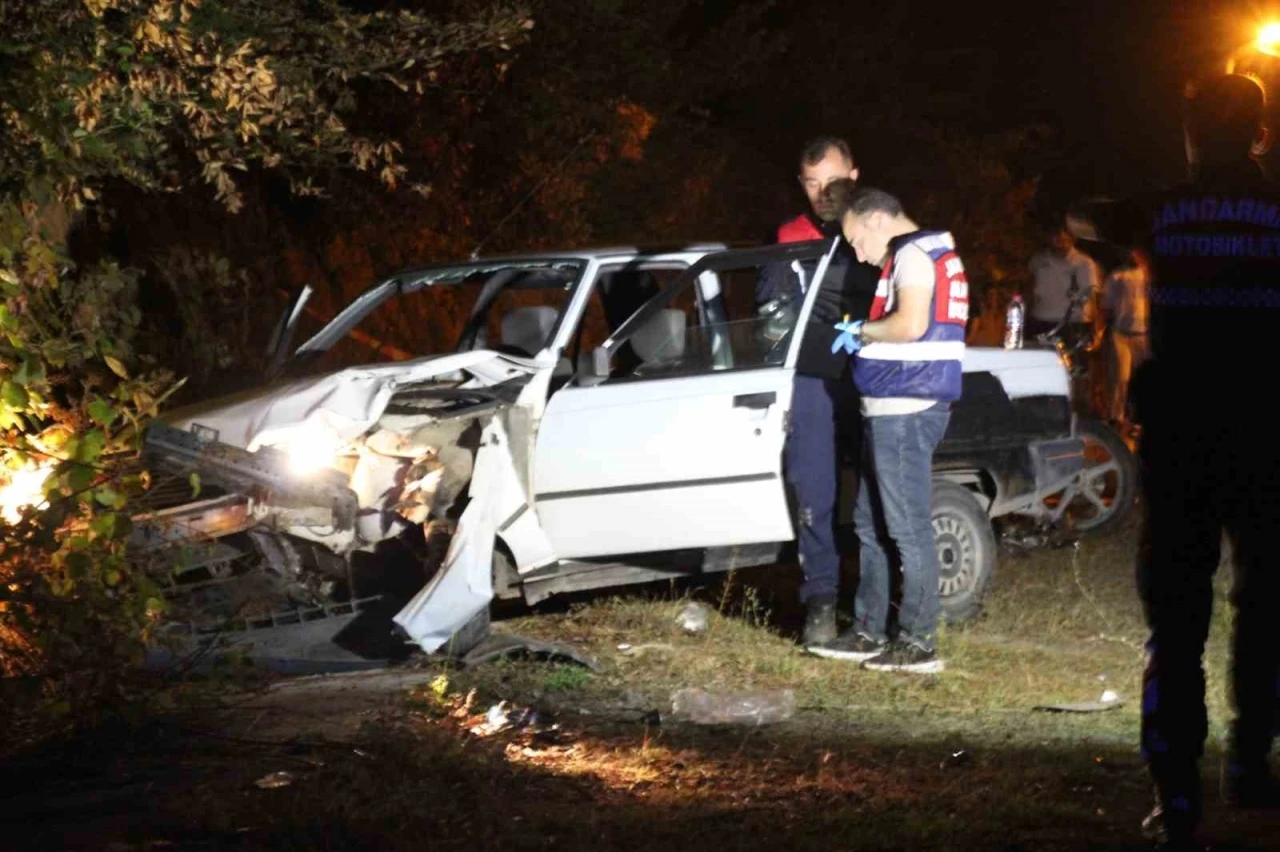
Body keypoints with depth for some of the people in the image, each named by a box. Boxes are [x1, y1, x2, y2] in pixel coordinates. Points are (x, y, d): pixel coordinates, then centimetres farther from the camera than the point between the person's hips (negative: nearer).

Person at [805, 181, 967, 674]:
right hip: (891, 410, 11)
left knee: (908, 528, -8)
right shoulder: (933, 253, 20)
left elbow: (910, 324, -24)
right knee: (870, 525, 16)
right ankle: (869, 633, 22)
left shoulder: (912, 254, -12)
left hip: (905, 410, -11)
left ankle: (919, 644, -5)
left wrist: (863, 331, -9)